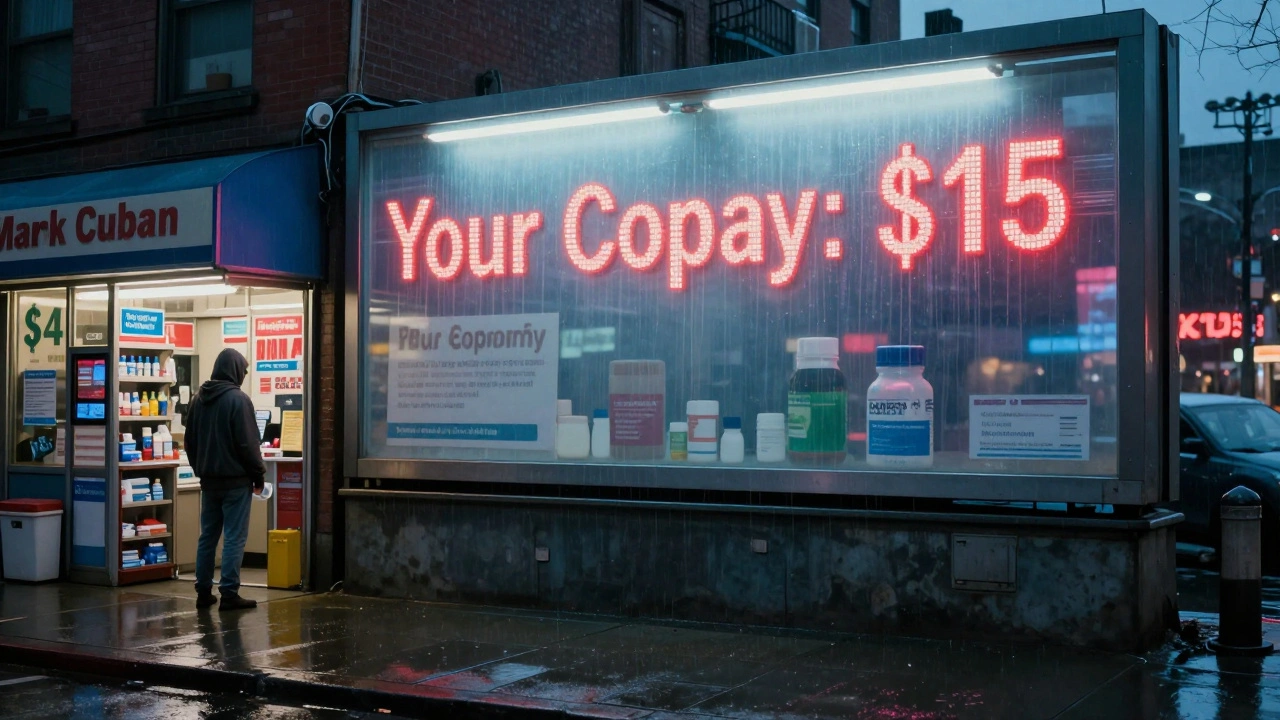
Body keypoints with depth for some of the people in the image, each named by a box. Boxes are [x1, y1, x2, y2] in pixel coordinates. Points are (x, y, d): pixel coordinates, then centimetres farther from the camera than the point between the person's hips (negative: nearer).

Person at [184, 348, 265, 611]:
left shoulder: (199, 399, 9)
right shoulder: (238, 399, -13)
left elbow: (189, 440, 14)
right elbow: (248, 443, -15)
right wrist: (258, 474, -5)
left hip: (208, 479, 7)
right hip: (235, 479, -7)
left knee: (207, 535, 12)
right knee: (234, 537, -4)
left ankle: (203, 592, 14)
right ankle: (229, 594, -5)